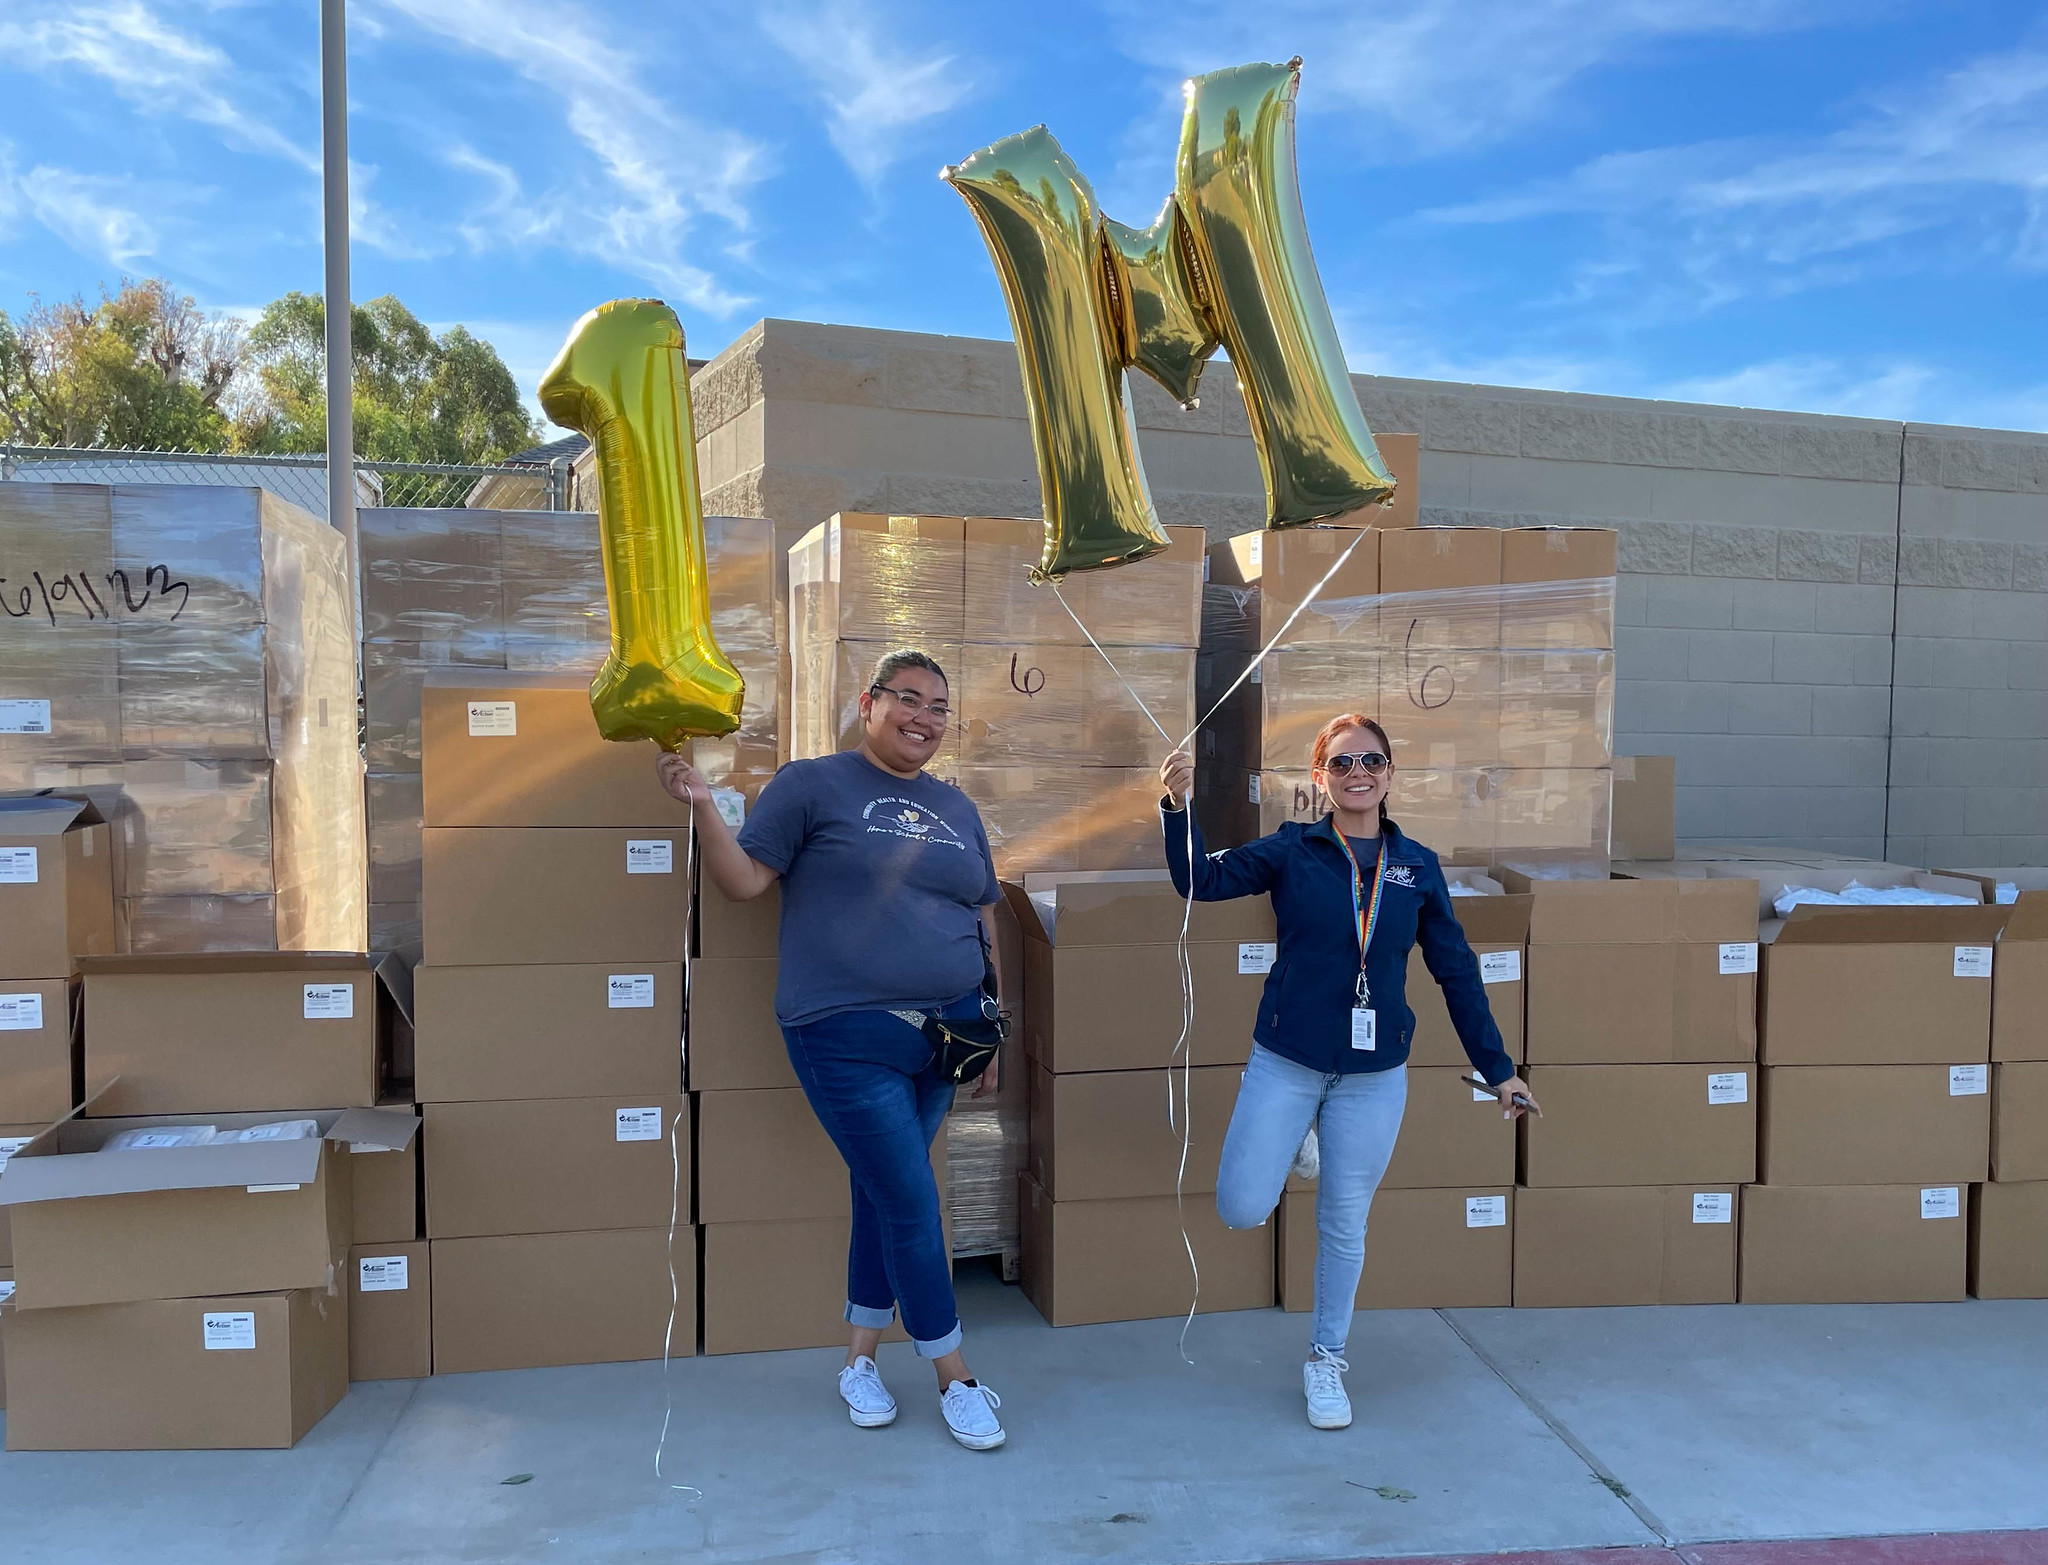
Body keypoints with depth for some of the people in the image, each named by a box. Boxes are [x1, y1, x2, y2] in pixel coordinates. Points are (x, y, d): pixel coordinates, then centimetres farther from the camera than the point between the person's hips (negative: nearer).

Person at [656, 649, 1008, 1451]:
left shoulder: (957, 809, 14)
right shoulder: (813, 785, -2)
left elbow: (985, 918, 18)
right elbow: (744, 879, -6)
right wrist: (703, 807, -21)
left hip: (944, 1031, 6)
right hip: (850, 1038, -5)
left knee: (883, 1195, 14)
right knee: (912, 1203, -3)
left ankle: (859, 1361, 30)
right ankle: (954, 1378, 14)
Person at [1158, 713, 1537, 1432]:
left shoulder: (1418, 866, 0)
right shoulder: (1292, 851, -4)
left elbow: (1457, 973, 6)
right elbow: (1202, 880, -14)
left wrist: (1497, 1069, 7)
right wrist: (1178, 806, -31)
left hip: (1374, 1075, 1)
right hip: (1287, 1063, -1)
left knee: (1345, 1224, 11)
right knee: (1242, 1209, -5)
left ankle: (1326, 1360, 32)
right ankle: (1285, 1149, 30)